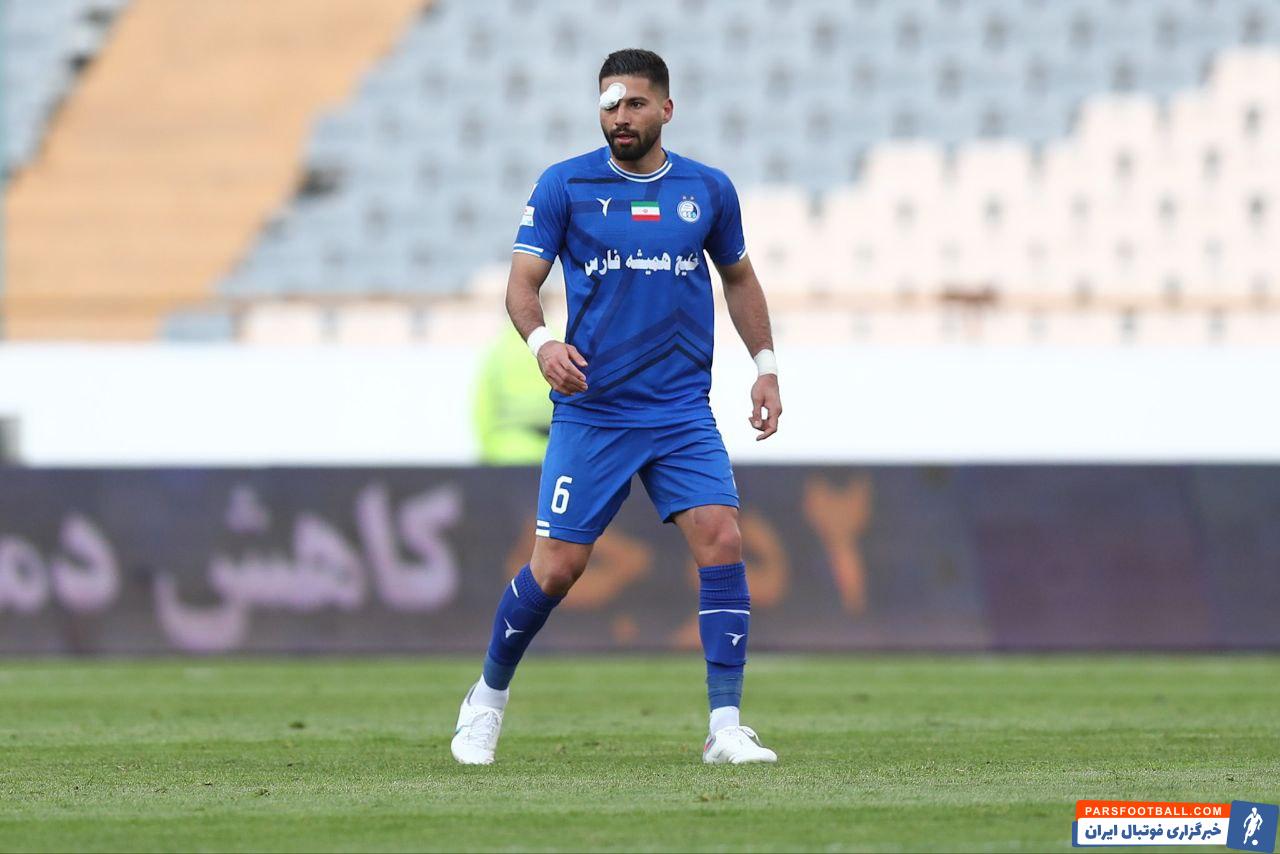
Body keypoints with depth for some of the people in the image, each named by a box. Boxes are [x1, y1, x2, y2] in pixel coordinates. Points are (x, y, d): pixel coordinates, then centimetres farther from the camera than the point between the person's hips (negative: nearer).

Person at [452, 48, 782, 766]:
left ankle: (726, 728, -10)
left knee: (722, 541, -15)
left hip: (684, 412, 2)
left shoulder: (709, 190, 6)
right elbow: (523, 281, -3)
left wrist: (766, 366, 15)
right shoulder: (565, 185, -1)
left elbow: (739, 276, 22)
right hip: (590, 411, -2)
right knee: (557, 568, -3)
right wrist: (542, 341, -22)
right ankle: (489, 697, 23)